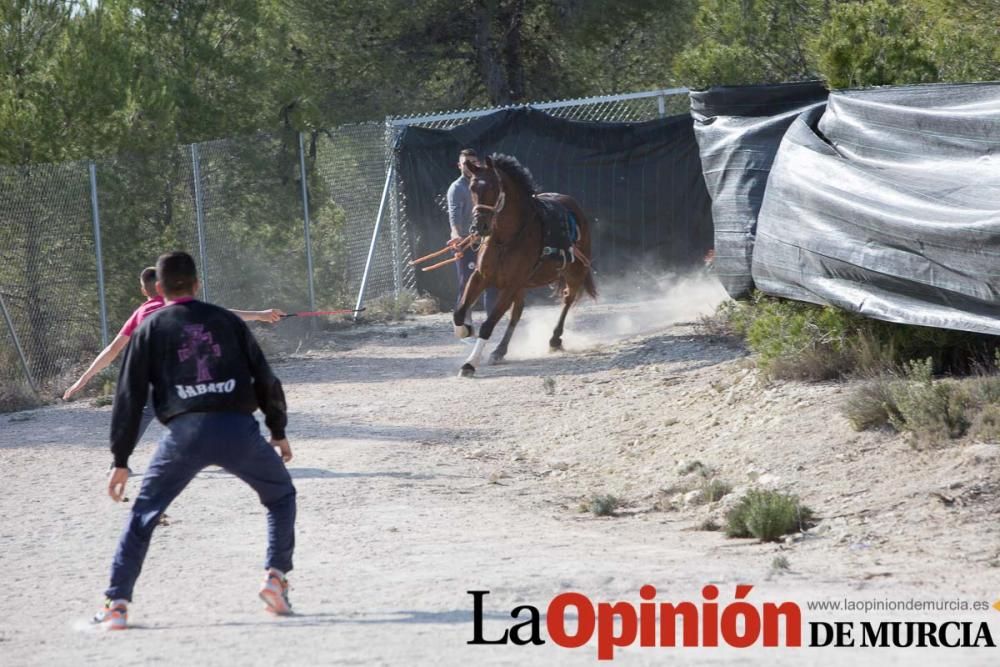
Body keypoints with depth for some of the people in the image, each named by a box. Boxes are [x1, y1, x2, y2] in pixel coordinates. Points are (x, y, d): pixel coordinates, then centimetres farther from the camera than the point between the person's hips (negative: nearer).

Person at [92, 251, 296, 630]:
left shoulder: (150, 328, 13)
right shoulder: (226, 320, 16)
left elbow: (130, 395, 9)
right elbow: (264, 377, 17)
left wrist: (121, 461, 11)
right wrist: (278, 431, 28)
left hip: (185, 432, -1)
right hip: (239, 428, 1)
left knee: (144, 514, 12)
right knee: (281, 495, 24)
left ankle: (117, 604, 4)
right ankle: (276, 576, 9)